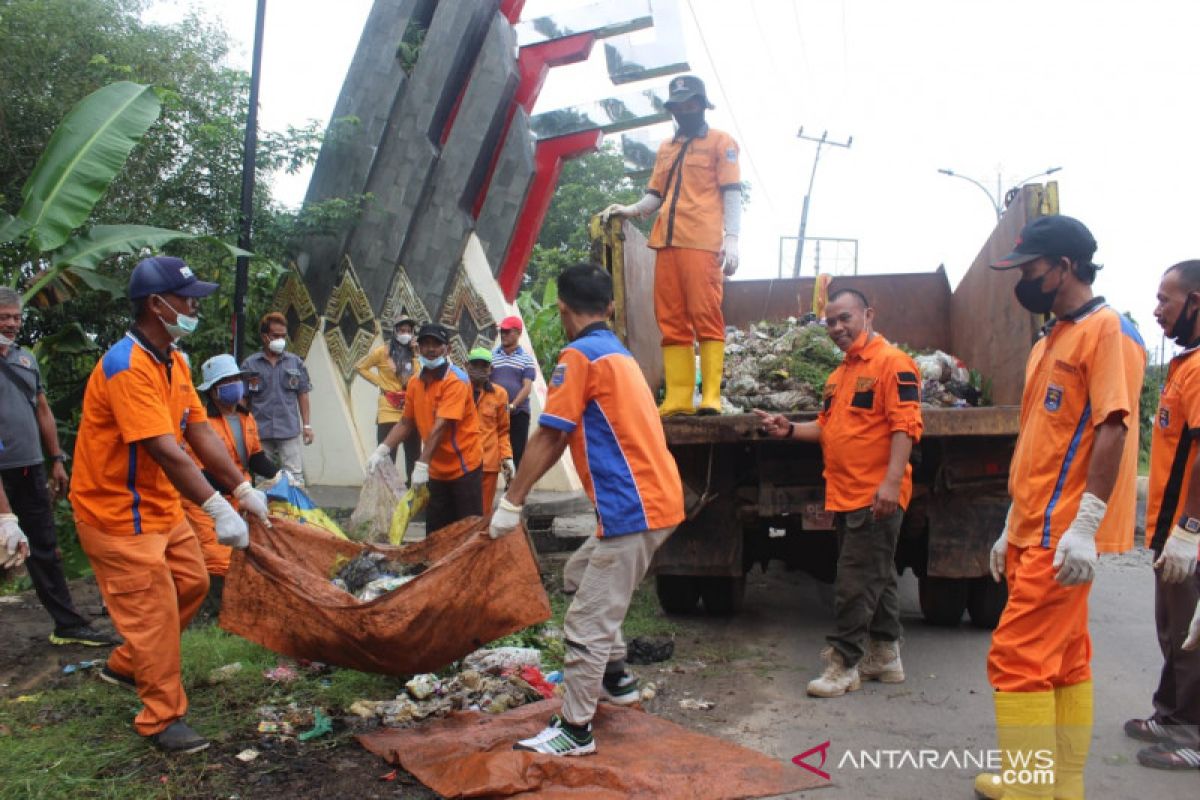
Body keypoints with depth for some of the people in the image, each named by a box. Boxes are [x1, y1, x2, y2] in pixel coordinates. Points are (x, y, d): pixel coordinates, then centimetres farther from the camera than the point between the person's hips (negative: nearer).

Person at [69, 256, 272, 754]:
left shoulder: (174, 362, 5)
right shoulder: (127, 366, -25)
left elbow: (201, 434, 4)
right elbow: (164, 450, -33)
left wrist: (244, 490, -1)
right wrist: (218, 509, -36)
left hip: (161, 507, 9)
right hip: (117, 513, -9)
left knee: (191, 584, 16)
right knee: (154, 611, -3)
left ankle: (125, 665, 36)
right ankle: (162, 720, 12)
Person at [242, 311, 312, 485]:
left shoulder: (295, 362, 9)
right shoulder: (250, 364, 4)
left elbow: (302, 394, 11)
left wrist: (307, 425, 6)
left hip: (290, 431, 0)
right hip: (260, 432, 0)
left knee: (295, 478, -3)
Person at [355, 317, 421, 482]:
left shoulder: (413, 353, 10)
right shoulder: (383, 351, -1)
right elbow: (361, 367, 6)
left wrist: (415, 355, -4)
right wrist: (379, 383, -2)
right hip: (389, 412, -4)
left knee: (414, 456, 10)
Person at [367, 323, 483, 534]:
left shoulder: (456, 381, -17)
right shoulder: (415, 382, 5)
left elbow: (440, 426, -25)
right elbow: (406, 423, 9)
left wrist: (422, 464, -30)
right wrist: (382, 450, -5)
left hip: (464, 467, -6)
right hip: (437, 471, 7)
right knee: (435, 532, 10)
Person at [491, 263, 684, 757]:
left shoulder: (580, 355, -11)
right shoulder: (618, 353, 17)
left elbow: (546, 437, -13)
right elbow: (562, 438, 21)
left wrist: (511, 503, -8)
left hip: (634, 508, -10)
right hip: (654, 498, 10)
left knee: (588, 621, -3)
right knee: (579, 576, 25)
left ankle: (575, 730, 5)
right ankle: (617, 679, 33)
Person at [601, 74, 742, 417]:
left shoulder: (721, 141, 10)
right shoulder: (666, 149, 26)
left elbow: (731, 193, 1)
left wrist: (731, 237, -12)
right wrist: (631, 209, 2)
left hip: (703, 243, -5)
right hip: (667, 243, 6)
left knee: (705, 317, -11)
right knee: (671, 321, 0)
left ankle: (711, 396, -11)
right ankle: (678, 399, 0)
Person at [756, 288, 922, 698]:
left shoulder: (893, 363, -11)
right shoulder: (840, 374, 18)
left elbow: (906, 426, -18)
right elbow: (828, 427, 25)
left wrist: (891, 482, -26)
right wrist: (790, 429, 7)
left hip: (875, 498, -9)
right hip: (845, 495, 9)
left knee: (855, 582, -5)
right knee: (878, 577, 18)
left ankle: (844, 663, 4)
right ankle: (885, 656, 28)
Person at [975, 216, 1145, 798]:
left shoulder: (1107, 329, -9)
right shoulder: (1047, 343, 18)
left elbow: (1112, 428, -19)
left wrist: (1084, 524, -24)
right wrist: (1012, 528, 19)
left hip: (1065, 534, -9)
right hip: (1036, 531, 9)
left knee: (1017, 658, -9)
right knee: (1063, 660, 14)